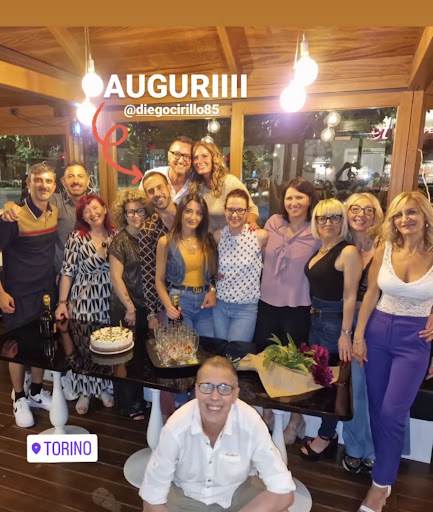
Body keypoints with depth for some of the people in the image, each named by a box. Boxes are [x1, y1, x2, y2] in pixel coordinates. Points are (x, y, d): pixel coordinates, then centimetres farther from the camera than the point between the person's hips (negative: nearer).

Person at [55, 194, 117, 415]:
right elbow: (67, 271, -9)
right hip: (84, 299, -3)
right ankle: (85, 392, 26)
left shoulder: (115, 235, 1)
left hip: (110, 298, 3)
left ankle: (102, 387, 32)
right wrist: (62, 302, -11)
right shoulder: (77, 237, -10)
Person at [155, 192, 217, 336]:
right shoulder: (166, 242, -4)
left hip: (204, 303, 3)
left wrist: (212, 290, -5)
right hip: (178, 302, -3)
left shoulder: (208, 240, 5)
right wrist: (168, 305, -16)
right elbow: (159, 280, -2)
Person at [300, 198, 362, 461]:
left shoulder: (348, 252, -14)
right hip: (317, 319, 8)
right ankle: (329, 434, 33)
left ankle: (325, 438, 24)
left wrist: (345, 333, -20)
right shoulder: (319, 250, 9)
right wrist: (314, 311, 7)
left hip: (336, 321, -8)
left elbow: (350, 297, -18)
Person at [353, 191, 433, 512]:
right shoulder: (385, 250, -4)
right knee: (376, 407, 12)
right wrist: (358, 336, -1)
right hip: (378, 332, 3)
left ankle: (382, 483, 16)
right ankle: (386, 467, 35)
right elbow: (371, 295, 0)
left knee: (392, 412, -3)